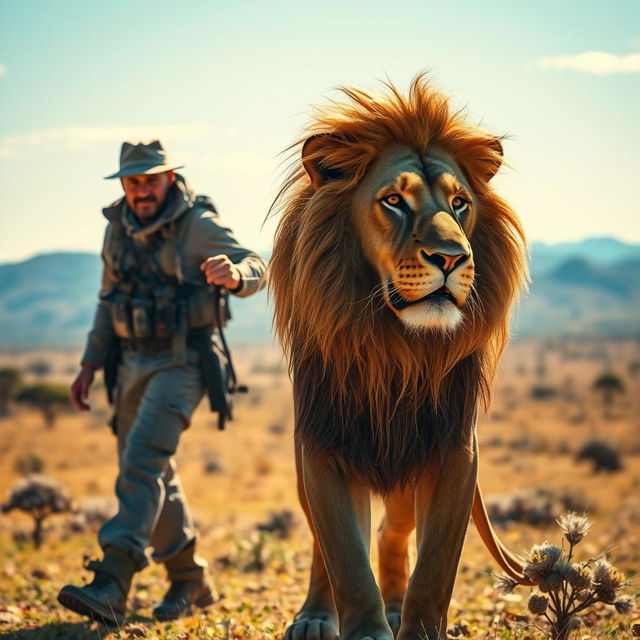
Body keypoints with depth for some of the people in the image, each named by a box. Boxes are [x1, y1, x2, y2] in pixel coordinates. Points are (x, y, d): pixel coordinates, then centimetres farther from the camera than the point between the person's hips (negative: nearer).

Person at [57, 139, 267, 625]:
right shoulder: (118, 228, 9)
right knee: (155, 474, 12)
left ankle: (111, 586, -26)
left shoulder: (198, 225, -9)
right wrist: (90, 365, 14)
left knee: (143, 462, -20)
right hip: (132, 364, 7)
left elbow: (256, 268, -13)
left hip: (181, 362, -7)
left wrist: (233, 274, -37)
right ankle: (191, 581, 26)